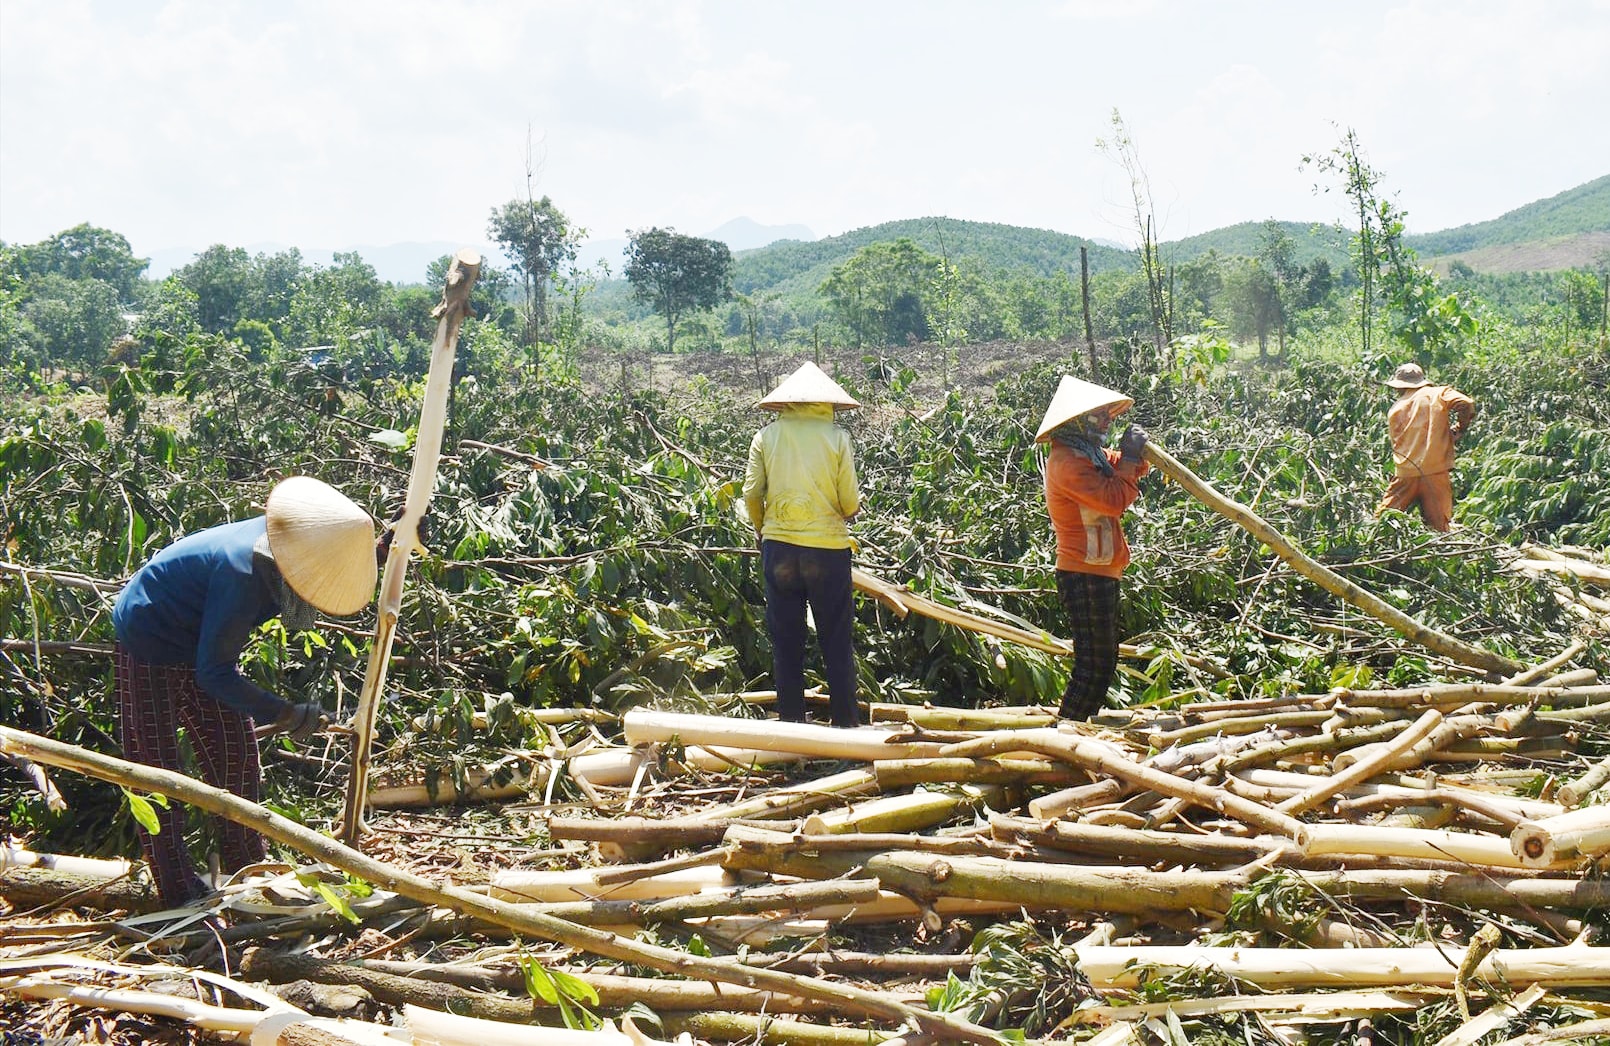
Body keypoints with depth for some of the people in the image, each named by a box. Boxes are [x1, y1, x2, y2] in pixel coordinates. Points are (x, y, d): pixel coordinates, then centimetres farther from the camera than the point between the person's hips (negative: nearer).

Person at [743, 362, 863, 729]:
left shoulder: (766, 437, 2)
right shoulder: (837, 437, -2)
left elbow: (751, 494, 0)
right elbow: (851, 503, -5)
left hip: (779, 546, 2)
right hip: (829, 547, -2)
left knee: (785, 640, 11)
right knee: (838, 642, 9)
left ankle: (790, 721, 16)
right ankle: (845, 721, 13)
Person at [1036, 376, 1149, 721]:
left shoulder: (1088, 454, 16)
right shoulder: (1067, 461, -18)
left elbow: (1133, 473, 23)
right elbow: (1114, 499, -25)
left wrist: (1136, 454, 1)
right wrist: (1129, 456, -14)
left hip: (1098, 575, 11)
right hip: (1085, 576, -11)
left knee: (1103, 662, 15)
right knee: (1094, 666, -9)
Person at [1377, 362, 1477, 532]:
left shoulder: (1395, 410, 10)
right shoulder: (1438, 394, 5)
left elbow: (1396, 443, 13)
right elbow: (1466, 404, -10)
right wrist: (1459, 429, 4)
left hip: (1406, 473, 1)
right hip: (1435, 471, -1)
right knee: (1438, 526, 3)